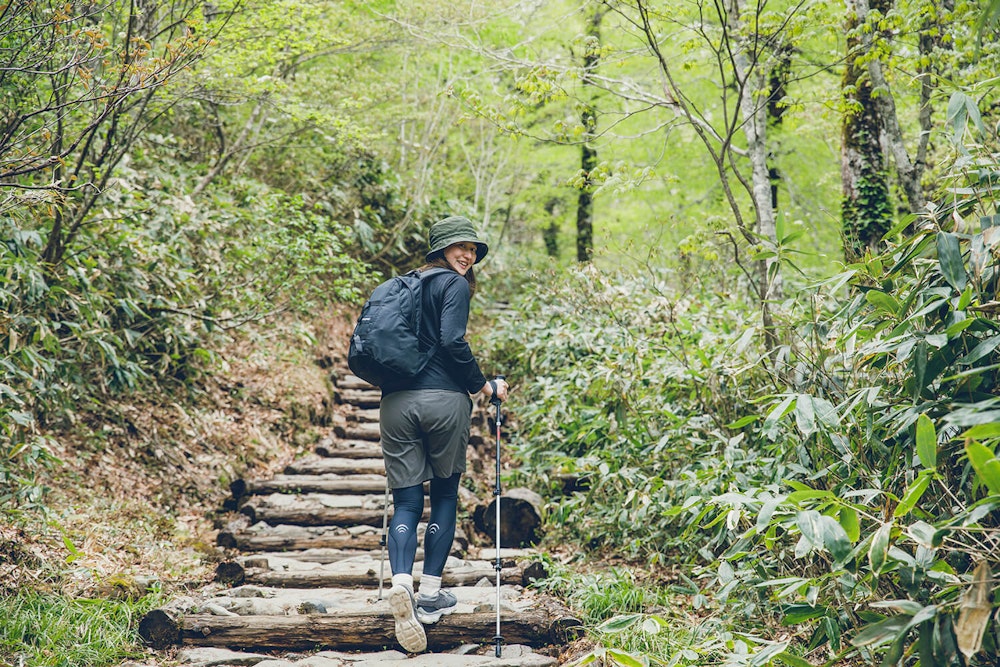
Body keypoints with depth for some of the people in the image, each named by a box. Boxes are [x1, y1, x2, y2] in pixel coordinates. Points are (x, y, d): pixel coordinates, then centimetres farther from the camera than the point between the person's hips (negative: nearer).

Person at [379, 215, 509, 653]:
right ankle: (430, 594, 13)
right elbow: (452, 341, -14)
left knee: (406, 503, 4)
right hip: (442, 399, -5)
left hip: (395, 401, 5)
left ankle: (400, 583, -21)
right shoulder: (454, 285, 0)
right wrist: (484, 385, -4)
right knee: (445, 496, 12)